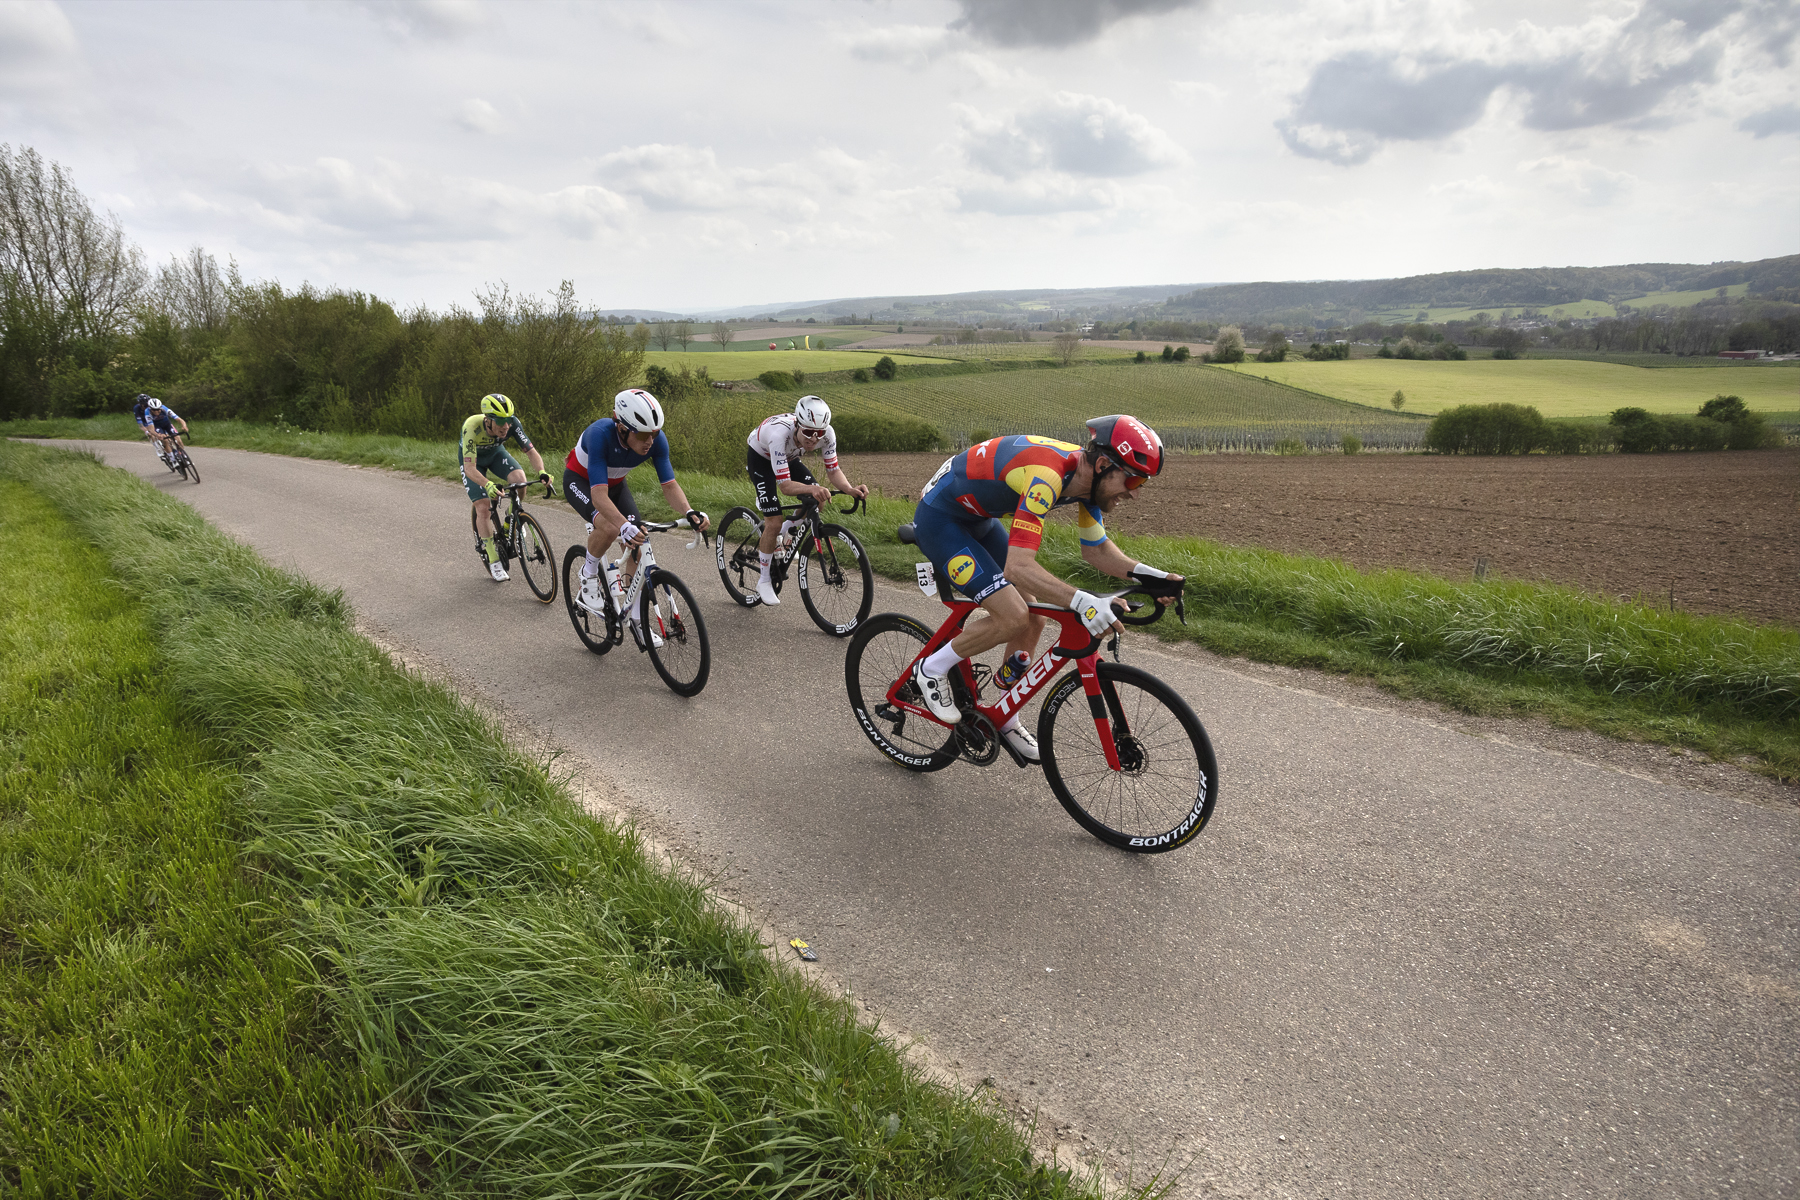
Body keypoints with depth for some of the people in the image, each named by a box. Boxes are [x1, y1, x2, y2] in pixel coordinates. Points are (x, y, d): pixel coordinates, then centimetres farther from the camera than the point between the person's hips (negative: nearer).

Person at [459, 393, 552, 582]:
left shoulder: (512, 424, -32)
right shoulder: (472, 427, -40)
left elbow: (531, 451, -28)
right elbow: (470, 468, -44)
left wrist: (541, 472, -49)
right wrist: (488, 484, -63)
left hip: (496, 452, 3)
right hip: (473, 459, -3)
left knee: (519, 478, -28)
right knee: (483, 508, -13)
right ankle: (494, 562, 0)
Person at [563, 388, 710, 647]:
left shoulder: (656, 439, -28)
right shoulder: (600, 434, -41)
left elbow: (669, 485, -24)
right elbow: (599, 495, -47)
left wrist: (689, 513, -45)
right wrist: (625, 526, -63)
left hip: (615, 482, 5)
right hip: (580, 480, -5)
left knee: (637, 547, -8)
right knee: (609, 527, -34)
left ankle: (636, 619, 9)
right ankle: (589, 574, -3)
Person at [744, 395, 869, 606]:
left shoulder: (827, 433, -30)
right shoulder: (780, 434, -44)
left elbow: (833, 470, -19)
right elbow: (785, 486, -44)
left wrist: (850, 489, -39)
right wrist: (812, 488, -62)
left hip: (788, 457, 6)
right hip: (760, 457, -5)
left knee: (817, 501, -11)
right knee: (774, 523, -14)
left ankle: (780, 537, 15)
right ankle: (764, 581, 5)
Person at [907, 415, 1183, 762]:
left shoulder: (1089, 475, -8)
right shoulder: (1046, 475, -36)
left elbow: (1096, 550, 4)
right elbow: (1019, 567, -43)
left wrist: (1144, 572, -12)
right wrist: (1082, 602, -53)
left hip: (977, 519, 9)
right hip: (939, 518, -9)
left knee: (1033, 620, 6)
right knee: (1013, 617, -21)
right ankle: (932, 669, 1)